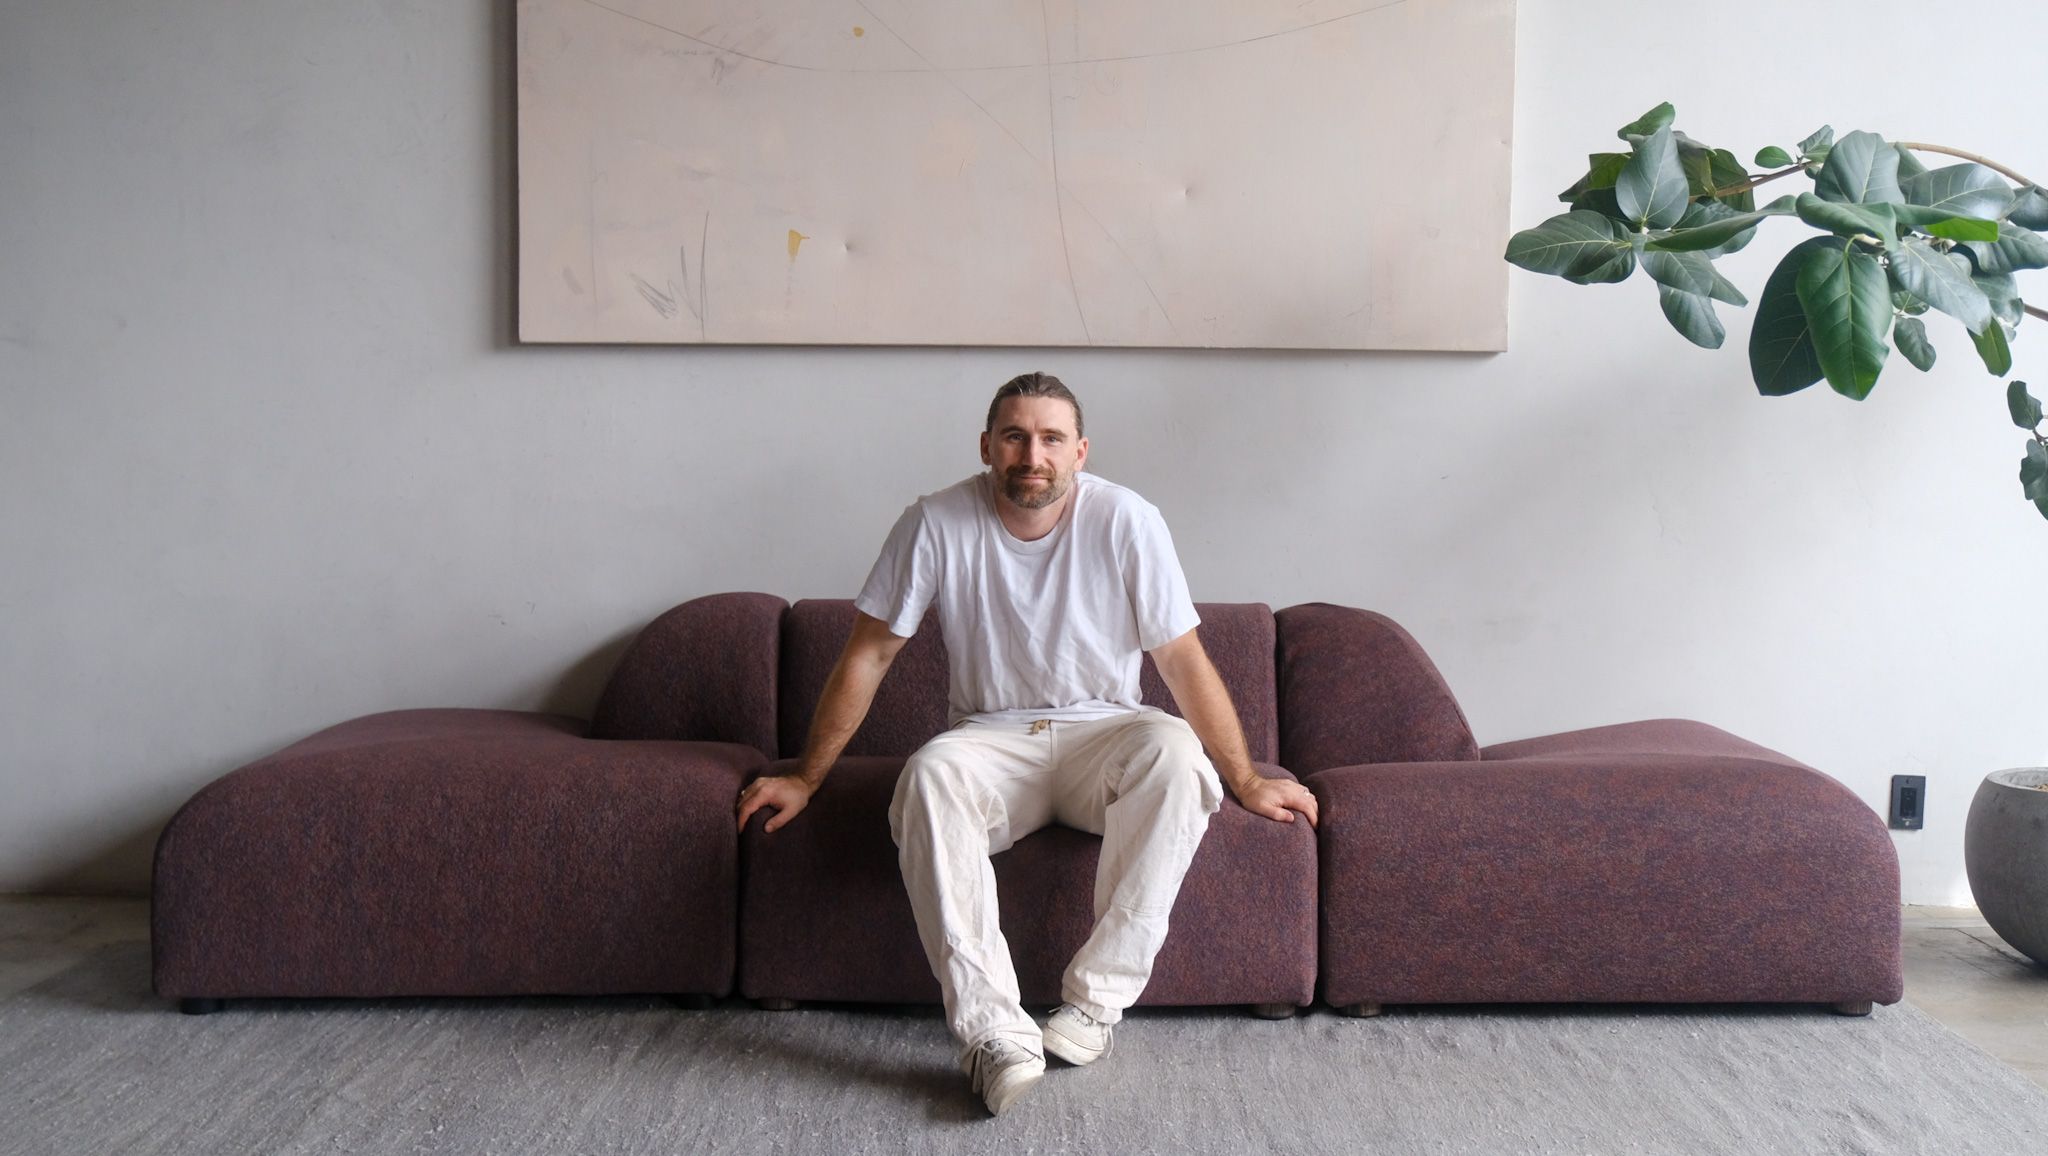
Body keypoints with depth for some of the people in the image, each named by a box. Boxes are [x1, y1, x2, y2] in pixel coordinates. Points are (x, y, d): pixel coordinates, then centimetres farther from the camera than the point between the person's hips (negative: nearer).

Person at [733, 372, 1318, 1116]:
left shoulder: (1126, 522, -11)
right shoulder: (937, 524, -9)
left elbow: (1185, 663, -4)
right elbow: (867, 656, -1)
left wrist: (1246, 782, 0)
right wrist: (805, 780, 1)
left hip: (1101, 733, 0)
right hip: (989, 740, 0)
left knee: (1173, 750, -34)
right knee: (928, 777, -34)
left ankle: (1097, 1000, -26)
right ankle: (994, 1030, -35)